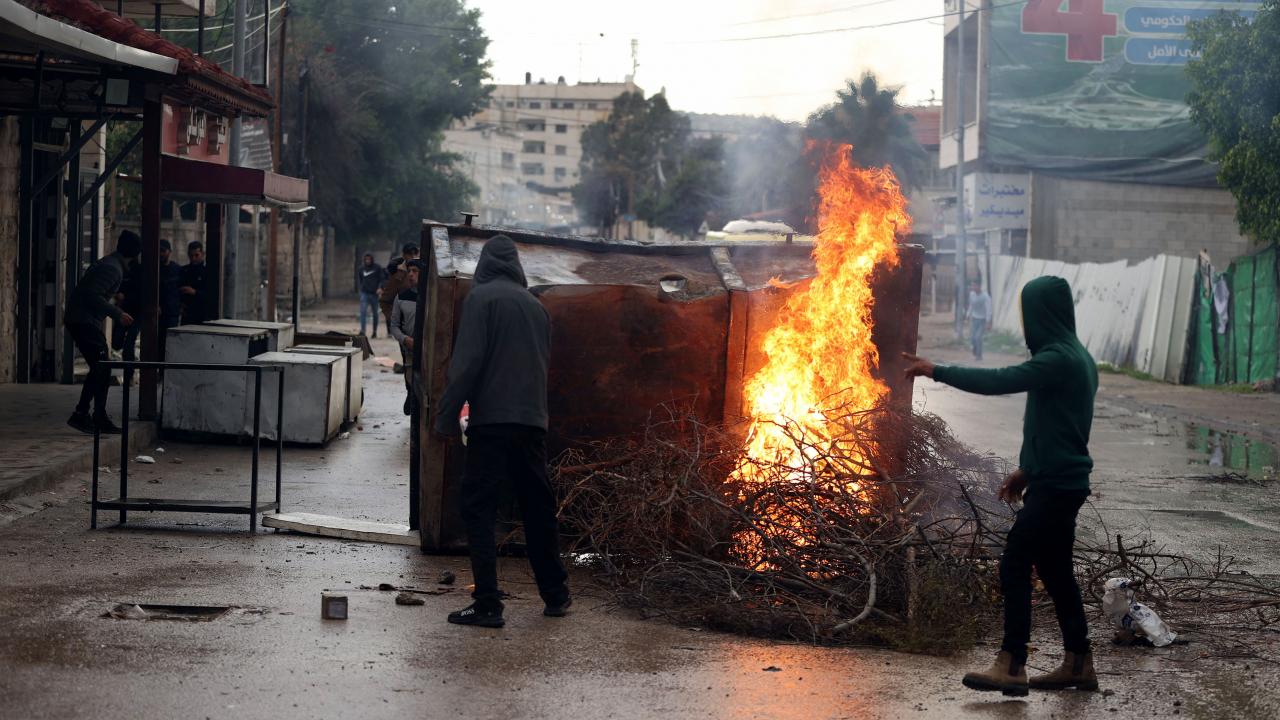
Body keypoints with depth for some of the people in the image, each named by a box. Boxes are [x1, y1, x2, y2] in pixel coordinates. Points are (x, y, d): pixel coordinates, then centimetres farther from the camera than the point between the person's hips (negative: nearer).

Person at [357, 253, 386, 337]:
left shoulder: (377, 268, -2)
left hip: (374, 293, -1)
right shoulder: (361, 268, 5)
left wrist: (380, 287, -17)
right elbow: (358, 279, 18)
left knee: (375, 313, 10)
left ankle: (375, 331, 23)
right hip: (364, 293, 1)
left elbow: (383, 278, -3)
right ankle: (362, 331, -21)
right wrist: (360, 288, 9)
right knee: (363, 311, -15)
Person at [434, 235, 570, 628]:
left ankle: (488, 604, -8)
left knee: (479, 509, -2)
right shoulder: (536, 305, 15)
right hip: (533, 421, 6)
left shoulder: (481, 298, -4)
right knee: (538, 508, 16)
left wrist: (447, 416, -9)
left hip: (492, 420, -6)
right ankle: (555, 595, 25)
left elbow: (467, 361, -11)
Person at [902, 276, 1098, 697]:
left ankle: (1011, 668, -12)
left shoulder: (1058, 359, -18)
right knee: (1054, 569, 15)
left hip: (1055, 486, -10)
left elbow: (998, 382, -26)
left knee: (1014, 565, -11)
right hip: (1060, 480, 10)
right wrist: (1027, 469, 24)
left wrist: (935, 371, -20)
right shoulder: (1073, 357, 13)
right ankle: (1077, 664, 20)